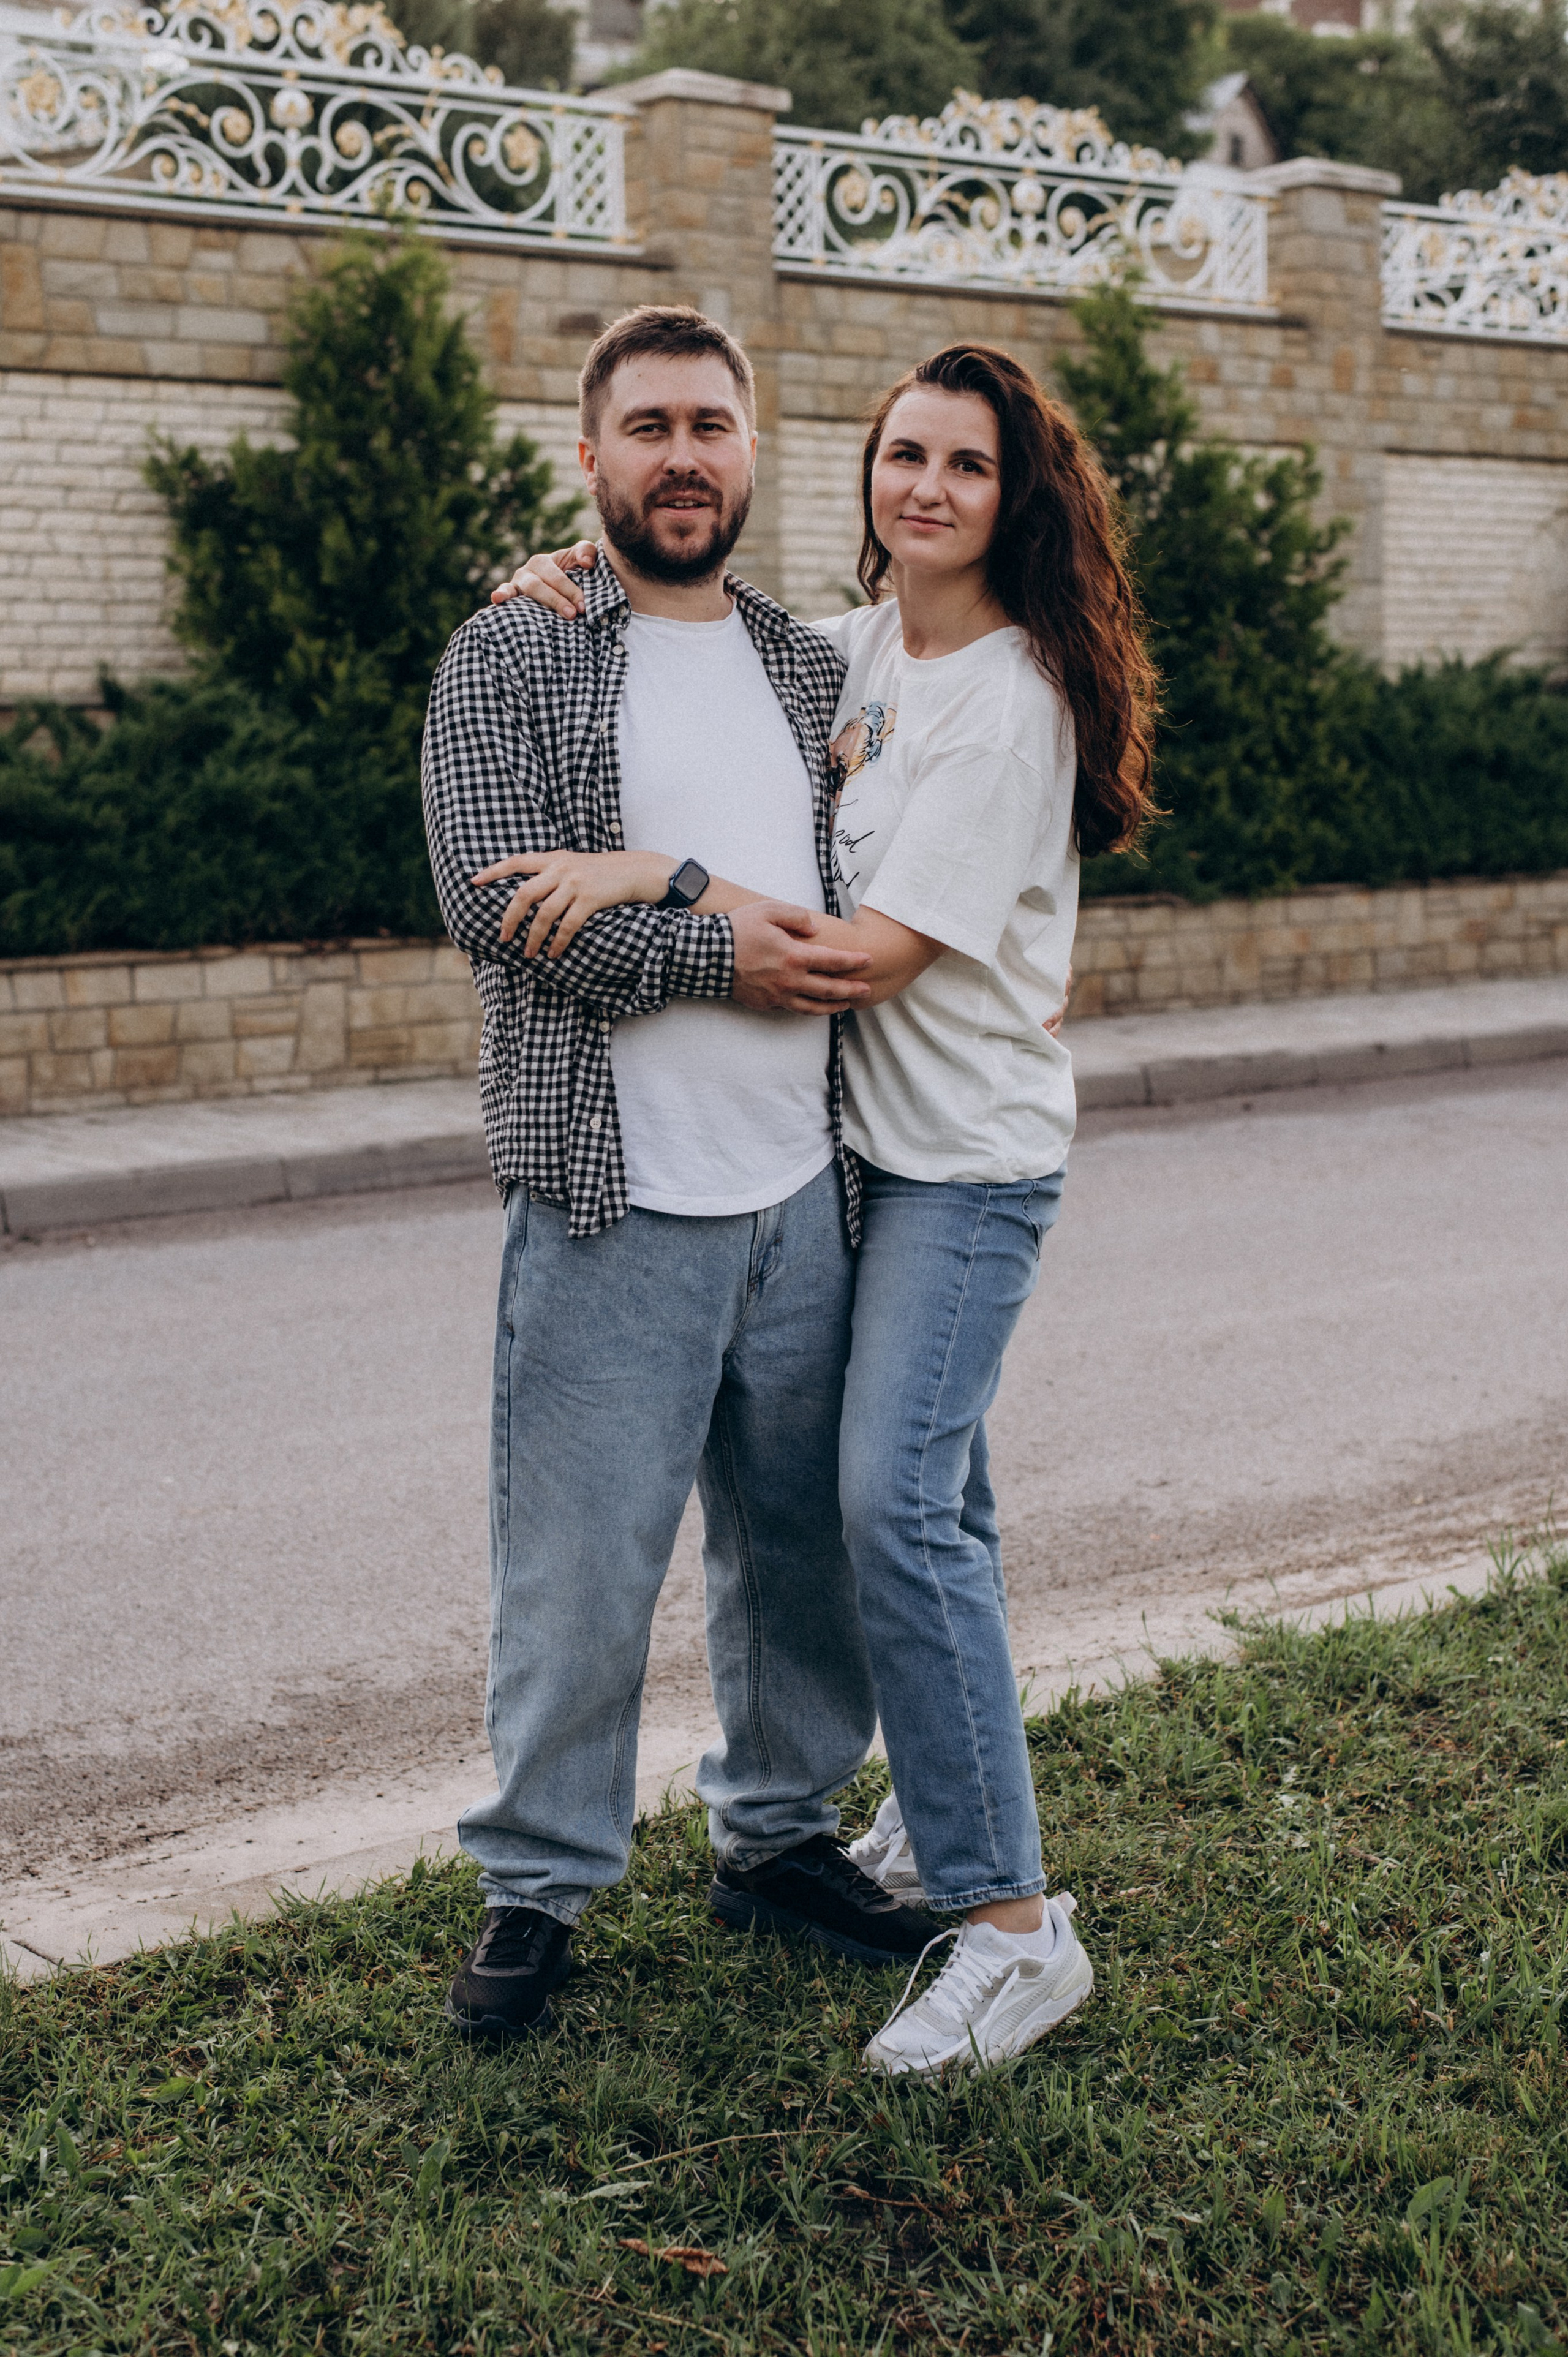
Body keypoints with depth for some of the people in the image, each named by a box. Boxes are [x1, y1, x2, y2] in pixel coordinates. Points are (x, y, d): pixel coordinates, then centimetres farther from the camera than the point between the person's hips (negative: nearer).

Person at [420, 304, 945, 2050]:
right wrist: (712, 951, -15)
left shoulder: (812, 668, 14)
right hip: (613, 1200, -5)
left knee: (797, 1540, 14)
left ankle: (779, 1829, 33)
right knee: (580, 1560, 0)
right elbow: (495, 894, -13)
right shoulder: (510, 658, -1)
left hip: (806, 1192, 5)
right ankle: (539, 1882, 18)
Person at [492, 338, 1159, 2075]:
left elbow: (879, 952, -22)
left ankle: (1014, 1924, -8)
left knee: (896, 1504, -15)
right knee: (925, 1496, 15)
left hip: (969, 1160, -7)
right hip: (864, 1138, 7)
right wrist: (574, 588, 4)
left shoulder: (1012, 699, -15)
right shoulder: (849, 650, 7)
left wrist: (659, 877, -23)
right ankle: (941, 1814, 31)